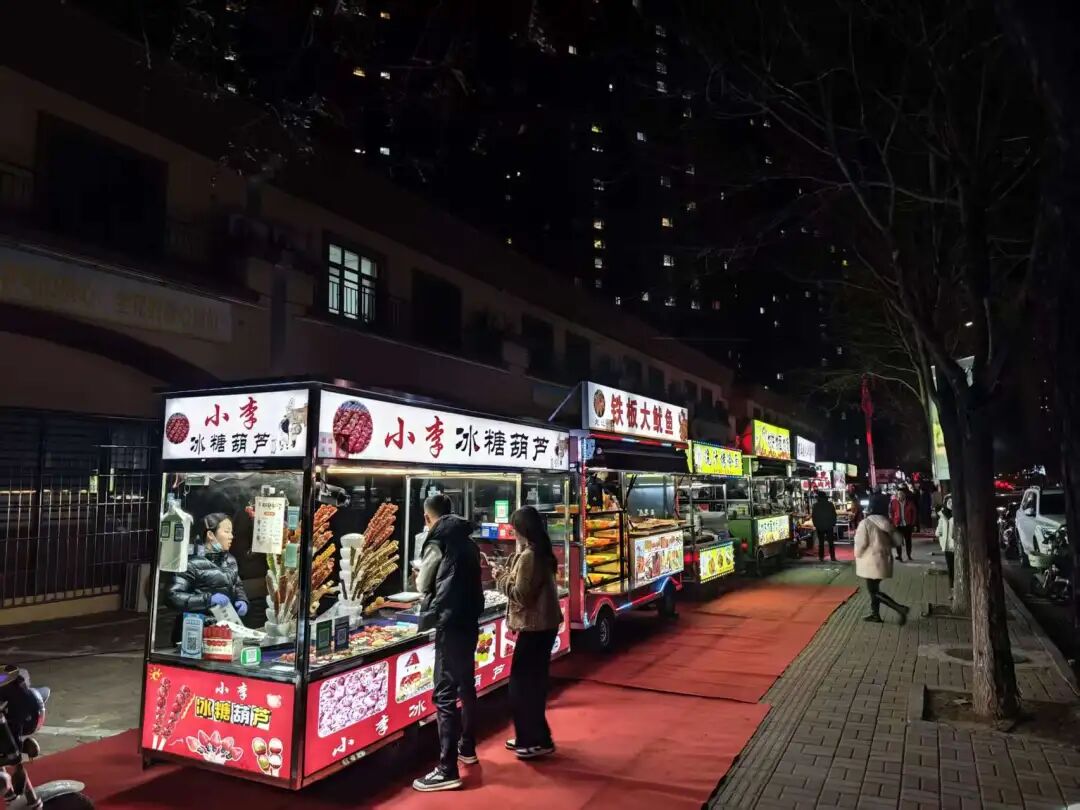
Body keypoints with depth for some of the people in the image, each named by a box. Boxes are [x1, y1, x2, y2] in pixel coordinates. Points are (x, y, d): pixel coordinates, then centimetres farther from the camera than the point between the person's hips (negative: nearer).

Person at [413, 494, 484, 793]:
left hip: (450, 623, -8)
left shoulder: (437, 540, -8)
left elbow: (423, 585, 1)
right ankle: (466, 747, 34)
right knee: (466, 685, 21)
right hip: (469, 620, 8)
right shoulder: (467, 541, 12)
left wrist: (420, 577, 22)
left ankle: (447, 770, -7)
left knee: (445, 694, -7)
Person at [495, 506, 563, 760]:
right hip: (545, 623, 10)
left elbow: (520, 594, -22)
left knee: (522, 684, 0)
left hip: (534, 626, -10)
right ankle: (530, 737, 28)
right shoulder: (541, 552, 9)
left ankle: (539, 741, 8)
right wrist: (509, 575, 6)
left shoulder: (528, 555, -20)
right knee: (532, 682, 17)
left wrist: (502, 578, -9)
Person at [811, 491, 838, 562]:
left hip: (819, 526, 0)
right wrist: (833, 524, 8)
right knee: (831, 542, 6)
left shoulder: (816, 505, -4)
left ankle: (821, 557, 4)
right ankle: (833, 557, 4)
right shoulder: (830, 504, -4)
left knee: (821, 542, 5)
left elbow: (813, 516, -1)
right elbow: (834, 515, -1)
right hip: (829, 526, 0)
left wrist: (815, 525, 9)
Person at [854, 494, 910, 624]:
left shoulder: (866, 523, -18)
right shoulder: (888, 523, 1)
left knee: (874, 591, 1)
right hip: (884, 559, 7)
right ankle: (875, 614, 25)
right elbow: (898, 541, 5)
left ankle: (900, 608, -8)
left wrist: (858, 555, 2)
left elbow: (860, 544, -17)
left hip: (871, 561, -7)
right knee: (874, 588, 19)